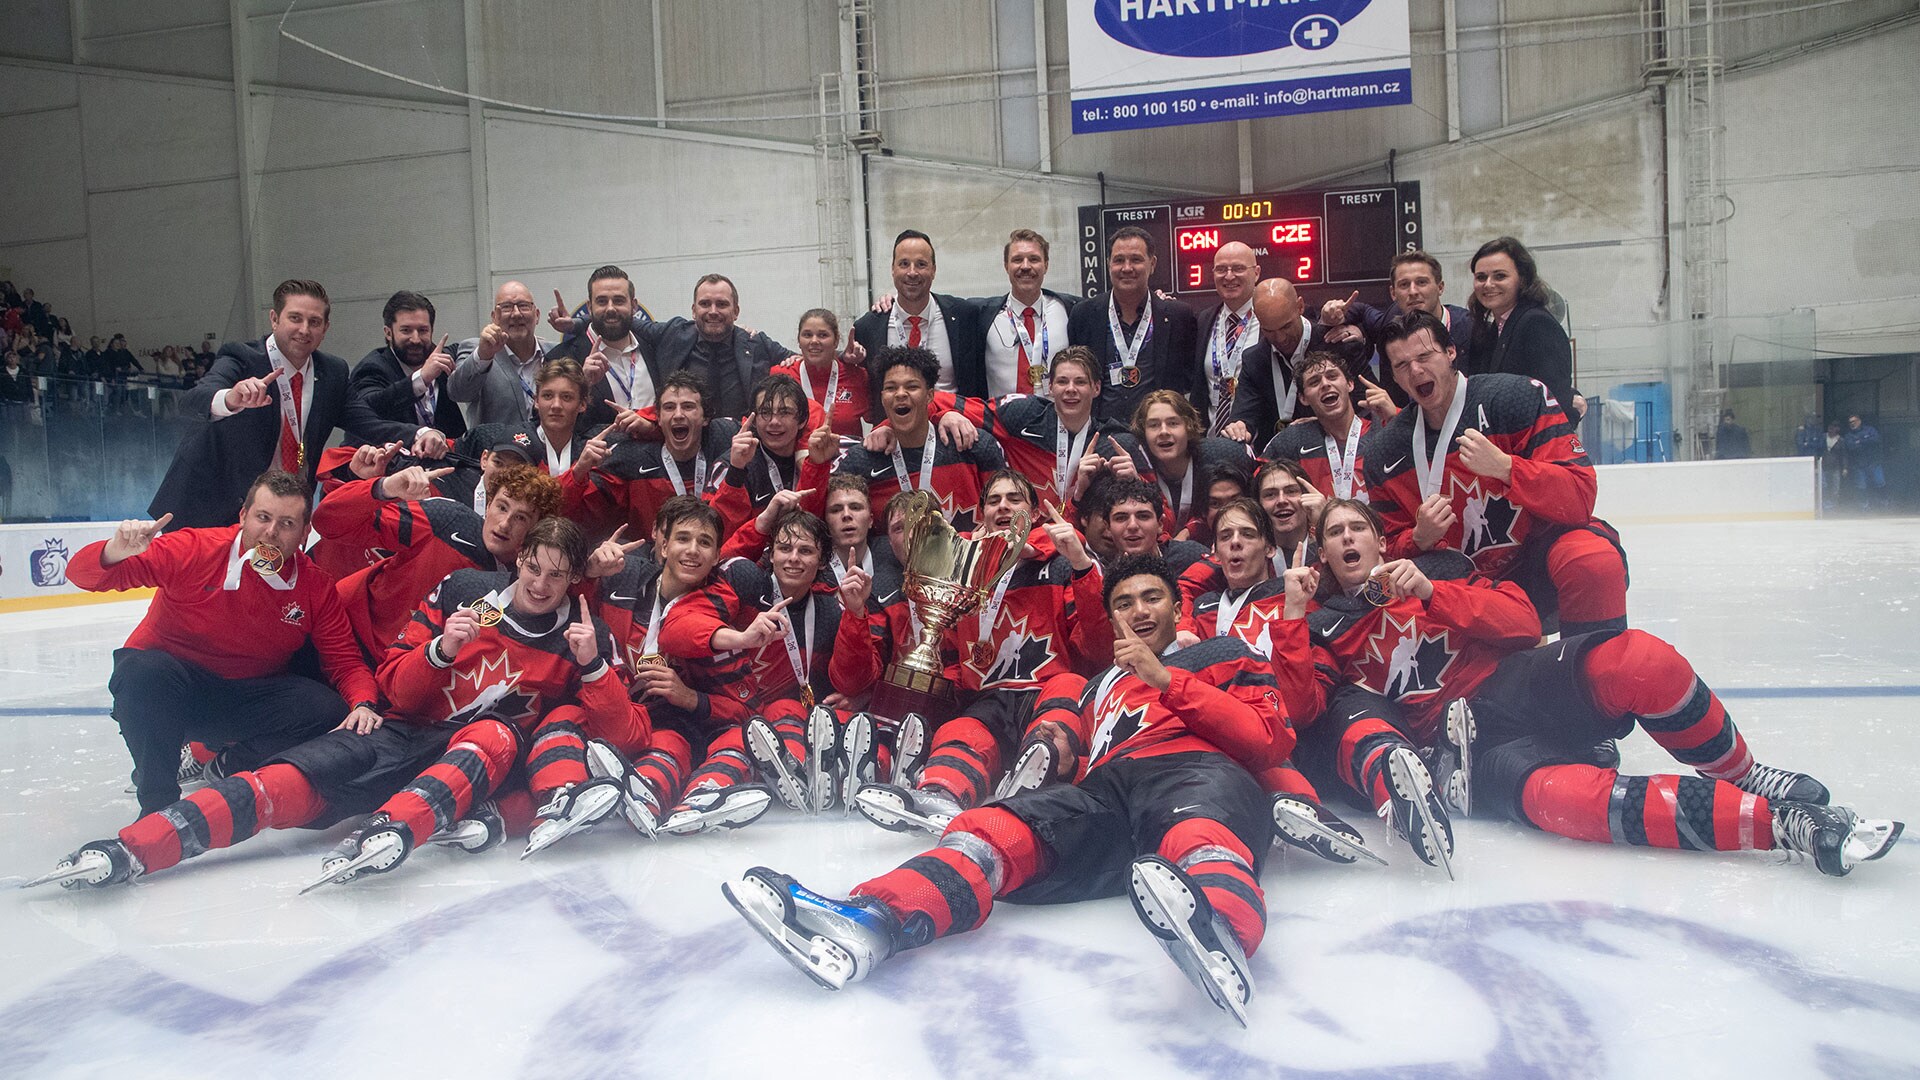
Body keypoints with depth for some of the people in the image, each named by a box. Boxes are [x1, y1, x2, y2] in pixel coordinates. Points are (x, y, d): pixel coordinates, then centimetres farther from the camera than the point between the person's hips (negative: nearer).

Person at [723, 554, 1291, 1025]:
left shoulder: (1222, 653, 26)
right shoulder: (1101, 684, 41)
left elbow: (1270, 741, 9)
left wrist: (1167, 679, 3)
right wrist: (1059, 739, 10)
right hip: (1103, 791, 4)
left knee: (1197, 835, -42)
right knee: (993, 830, -25)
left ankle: (1216, 932, -77)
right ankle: (865, 925, -51)